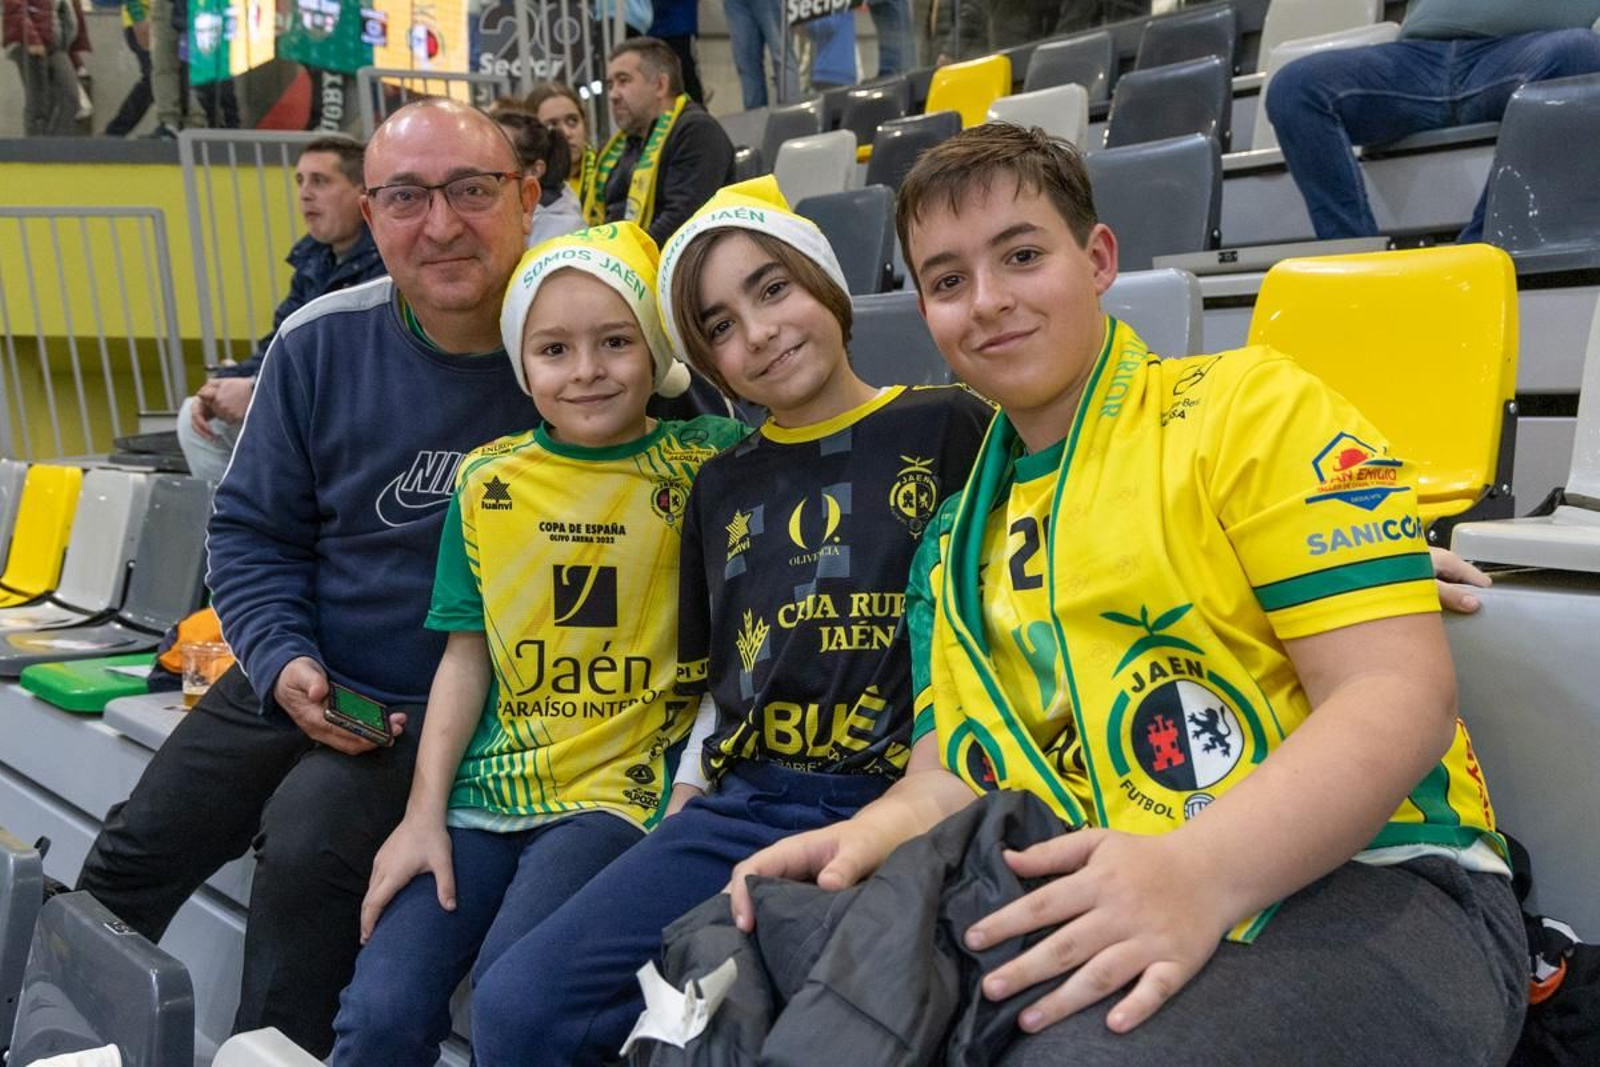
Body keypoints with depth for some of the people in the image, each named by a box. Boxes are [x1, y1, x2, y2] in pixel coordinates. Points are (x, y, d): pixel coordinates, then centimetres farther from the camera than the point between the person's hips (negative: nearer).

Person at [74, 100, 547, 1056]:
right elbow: (254, 530, 5)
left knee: (311, 837, -26)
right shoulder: (319, 344, -5)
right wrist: (283, 663, -13)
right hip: (304, 680, 5)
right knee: (138, 849, 8)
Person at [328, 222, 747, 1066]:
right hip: (489, 787, 3)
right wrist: (424, 813, 4)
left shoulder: (702, 462, -2)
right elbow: (466, 655, 8)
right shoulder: (485, 482, 5)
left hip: (622, 787, -3)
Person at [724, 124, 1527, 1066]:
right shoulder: (954, 541, 17)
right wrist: (861, 838, -7)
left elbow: (1399, 694, -10)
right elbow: (951, 773, 17)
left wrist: (1200, 869, -27)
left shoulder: (1251, 405, -1)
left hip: (1360, 887, -4)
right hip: (1072, 920, 5)